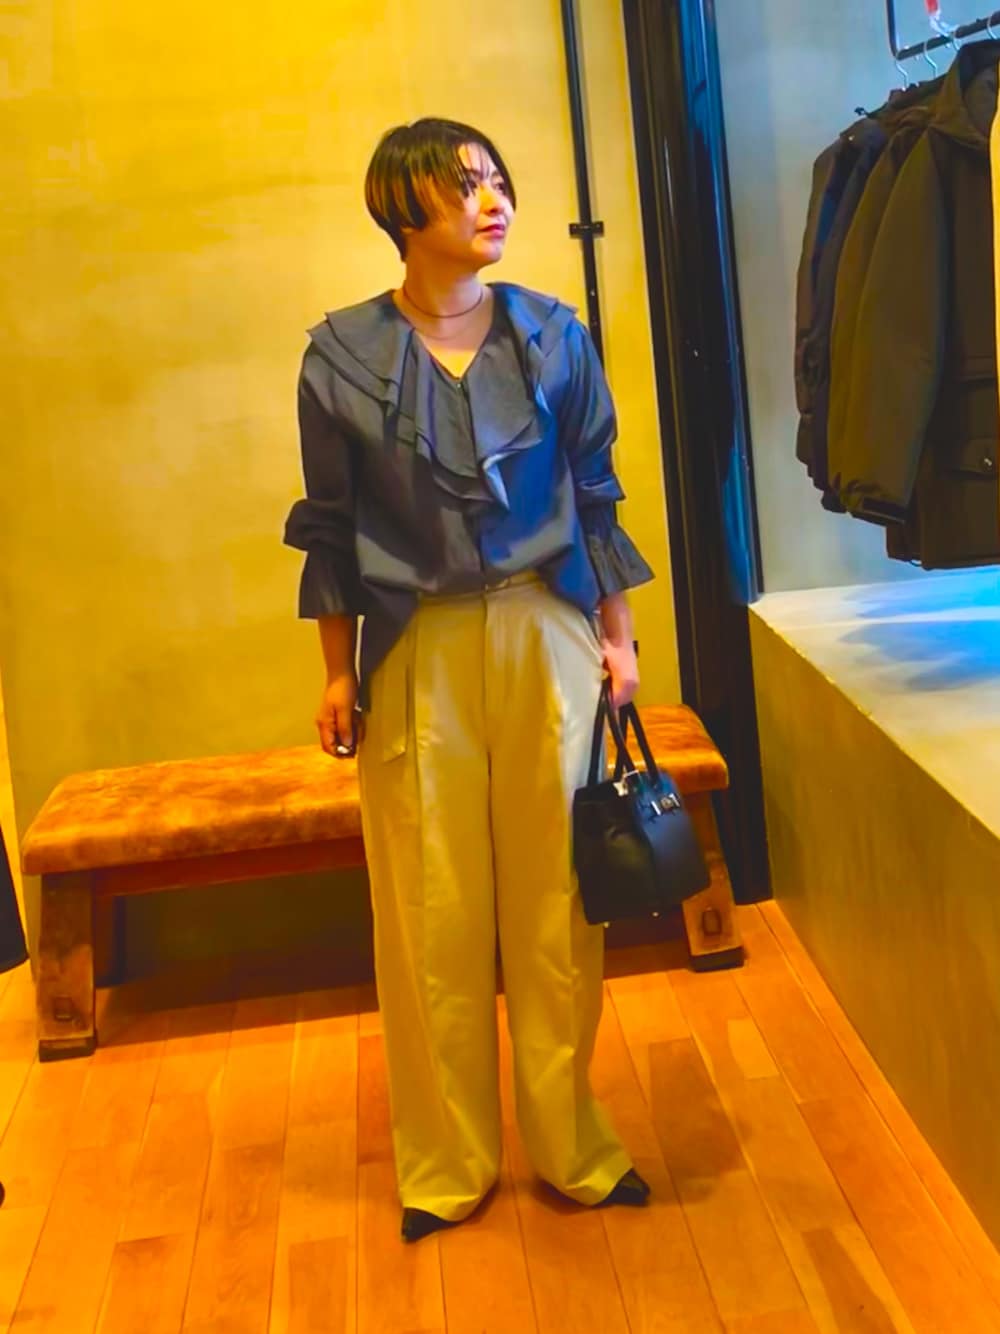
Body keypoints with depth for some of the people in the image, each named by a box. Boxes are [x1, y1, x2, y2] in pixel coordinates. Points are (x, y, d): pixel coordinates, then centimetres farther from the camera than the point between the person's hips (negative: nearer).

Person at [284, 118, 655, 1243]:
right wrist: (338, 673, 3)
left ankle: (570, 1143, 23)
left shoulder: (552, 335, 2)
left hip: (545, 637, 1)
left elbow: (595, 497, 8)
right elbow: (331, 527, 3)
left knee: (553, 896, 6)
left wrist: (617, 636, 6)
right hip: (416, 653, -1)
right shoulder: (343, 353, -2)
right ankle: (447, 1162, 22)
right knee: (432, 911, 5)